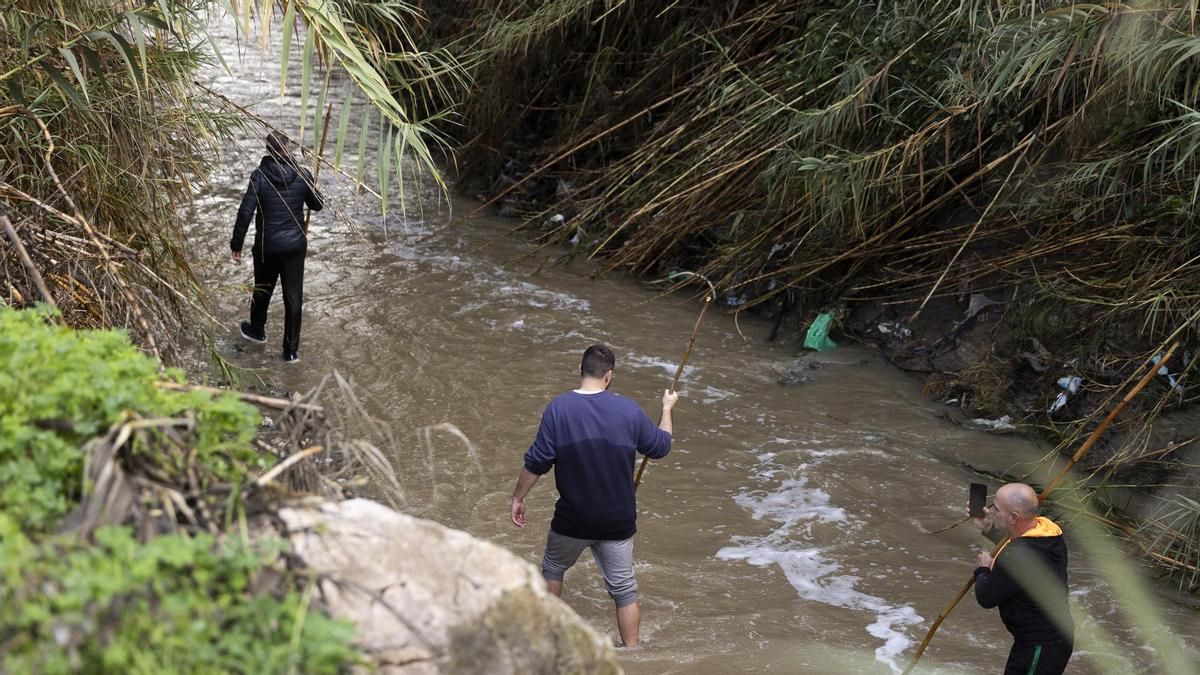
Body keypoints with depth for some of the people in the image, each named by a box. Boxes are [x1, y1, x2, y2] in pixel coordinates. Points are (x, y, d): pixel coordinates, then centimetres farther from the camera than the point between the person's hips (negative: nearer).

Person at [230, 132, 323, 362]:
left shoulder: (260, 176, -15)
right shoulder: (302, 175, -9)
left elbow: (245, 212, -17)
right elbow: (317, 205, 6)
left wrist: (236, 244, -7)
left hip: (267, 246, -1)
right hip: (295, 245, 1)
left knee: (263, 290, 22)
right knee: (293, 296, 8)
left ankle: (257, 330, 46)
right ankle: (291, 350, 11)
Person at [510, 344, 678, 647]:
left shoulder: (558, 408, -13)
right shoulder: (629, 410, -8)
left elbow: (537, 462, -12)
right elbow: (661, 446, 7)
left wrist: (518, 498, 2)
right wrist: (667, 409, 24)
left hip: (572, 520, -1)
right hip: (618, 521, 1)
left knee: (553, 568, 26)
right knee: (624, 589, 11)